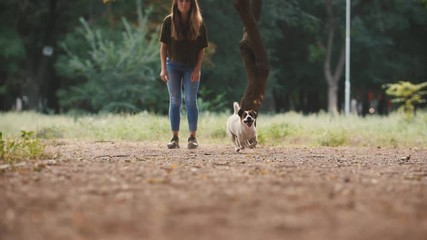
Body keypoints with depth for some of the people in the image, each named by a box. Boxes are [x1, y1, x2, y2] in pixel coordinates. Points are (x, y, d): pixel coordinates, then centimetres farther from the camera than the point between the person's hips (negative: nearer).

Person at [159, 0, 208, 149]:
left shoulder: (198, 23, -5)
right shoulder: (169, 22, -5)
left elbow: (202, 49, -2)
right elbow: (163, 46, -2)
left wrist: (197, 69, -10)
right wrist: (163, 68, -9)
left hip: (191, 67, -1)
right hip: (173, 65, 1)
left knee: (191, 100, -4)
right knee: (175, 101, 2)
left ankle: (192, 137, 0)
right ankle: (175, 138, 4)